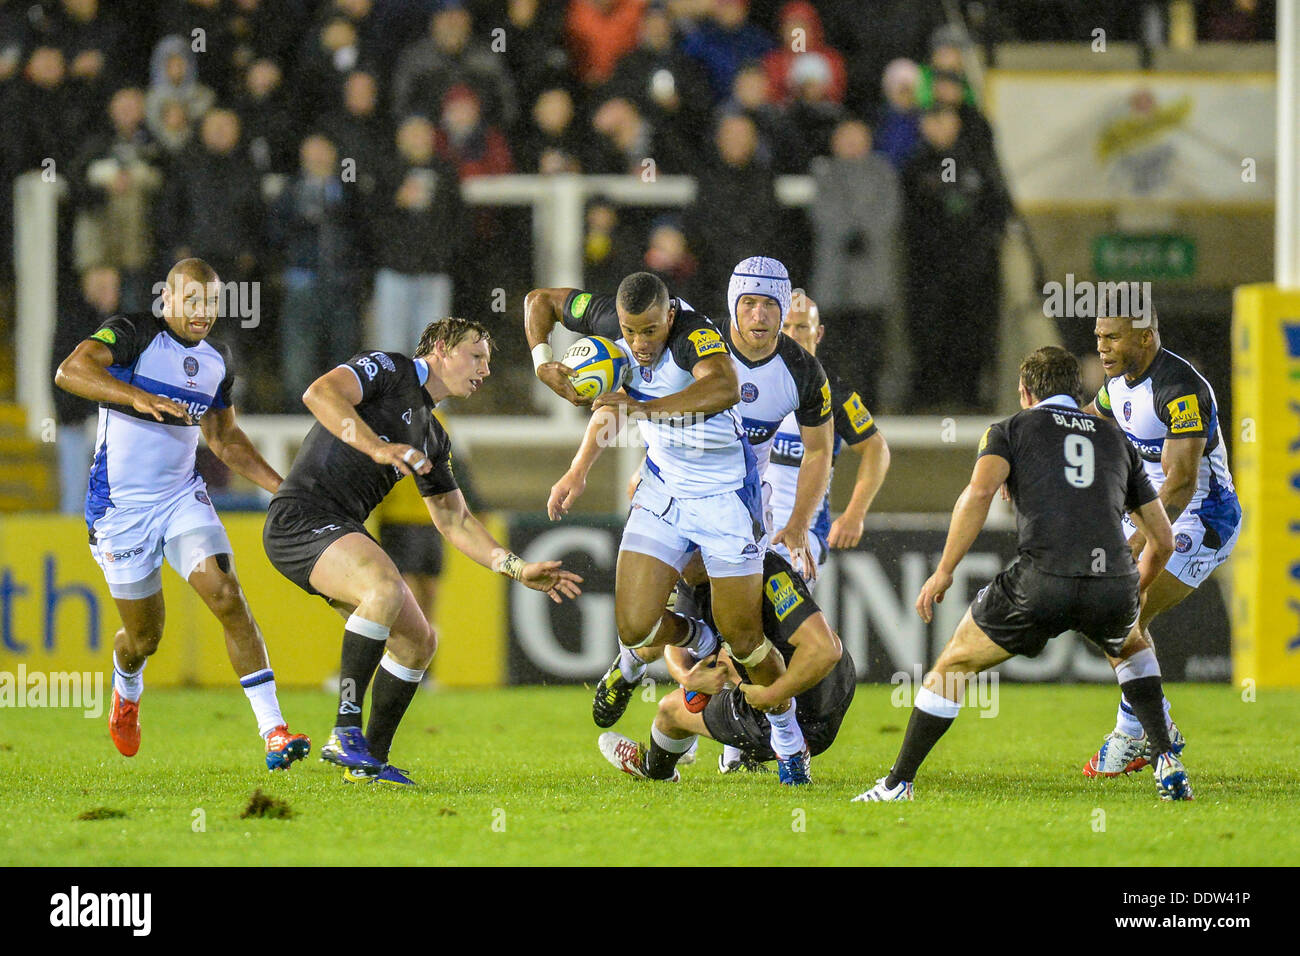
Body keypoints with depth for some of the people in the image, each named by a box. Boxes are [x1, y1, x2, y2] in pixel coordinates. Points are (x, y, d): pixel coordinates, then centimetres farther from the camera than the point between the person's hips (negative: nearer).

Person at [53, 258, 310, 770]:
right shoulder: (134, 333, -13)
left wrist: (284, 487, 12)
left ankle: (273, 731, -21)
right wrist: (140, 397, -43)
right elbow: (70, 371, -31)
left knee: (227, 597, -17)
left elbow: (224, 437, 21)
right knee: (145, 638, 5)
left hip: (183, 496, 4)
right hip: (121, 507, -4)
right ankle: (127, 685, 44)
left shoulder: (217, 359, 8)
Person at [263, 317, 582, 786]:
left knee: (418, 641, 8)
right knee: (387, 586, -33)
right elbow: (319, 393, -21)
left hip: (343, 533, 10)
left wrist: (518, 568, 15)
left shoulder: (434, 438, 22)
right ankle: (345, 732, -29)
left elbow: (455, 521, 25)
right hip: (301, 517, -10)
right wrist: (377, 447, -32)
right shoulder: (387, 369, -3)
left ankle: (370, 761, 17)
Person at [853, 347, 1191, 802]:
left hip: (1041, 580, -3)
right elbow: (1163, 539, 29)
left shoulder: (1012, 428, 17)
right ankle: (1166, 763, 22)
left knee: (954, 665, 17)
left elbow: (980, 491, -5)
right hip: (1113, 585, 3)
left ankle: (898, 783, 17)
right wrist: (1137, 589, 49)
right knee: (1132, 647, 37)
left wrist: (944, 571, -1)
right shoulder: (1116, 440, 28)